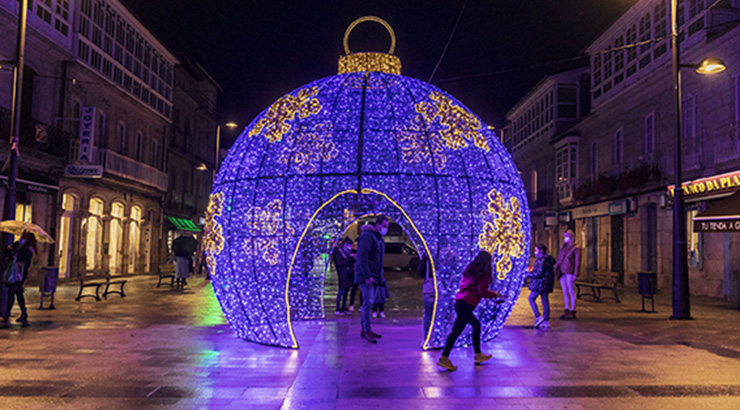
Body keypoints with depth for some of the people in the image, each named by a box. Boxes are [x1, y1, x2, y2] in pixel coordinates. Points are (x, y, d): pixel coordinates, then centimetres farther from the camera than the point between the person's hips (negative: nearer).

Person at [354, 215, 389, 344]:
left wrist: (378, 277, 16)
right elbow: (363, 257, -21)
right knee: (368, 302, -13)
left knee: (368, 302, 12)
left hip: (373, 277, 9)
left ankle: (364, 330, 18)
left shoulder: (379, 239, 19)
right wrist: (367, 276, -25)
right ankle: (368, 332, -12)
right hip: (366, 276, -9)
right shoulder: (367, 236, -12)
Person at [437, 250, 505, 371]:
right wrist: (494, 295, 8)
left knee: (476, 325, 20)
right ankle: (444, 358, -8)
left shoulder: (469, 271, 18)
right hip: (466, 305, -9)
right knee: (457, 330, -6)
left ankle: (478, 355, 25)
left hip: (459, 301, 9)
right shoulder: (483, 274, -4)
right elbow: (482, 292, -9)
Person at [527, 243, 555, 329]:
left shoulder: (542, 261, -19)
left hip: (540, 283, -9)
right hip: (546, 284, 9)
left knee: (531, 298, 3)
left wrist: (529, 275, -12)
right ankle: (546, 321, 14)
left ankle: (538, 317, -4)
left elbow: (539, 274, -24)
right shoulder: (548, 259, 12)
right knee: (545, 301, 11)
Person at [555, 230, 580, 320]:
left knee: (571, 292, -2)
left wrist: (575, 273, -13)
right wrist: (556, 268, 11)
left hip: (569, 272, -7)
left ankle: (572, 311, 2)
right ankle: (567, 310, 15)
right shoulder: (563, 247, 16)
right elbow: (559, 260, 18)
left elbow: (577, 262, -7)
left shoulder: (575, 248, -4)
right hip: (562, 272, 7)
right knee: (565, 292, 9)